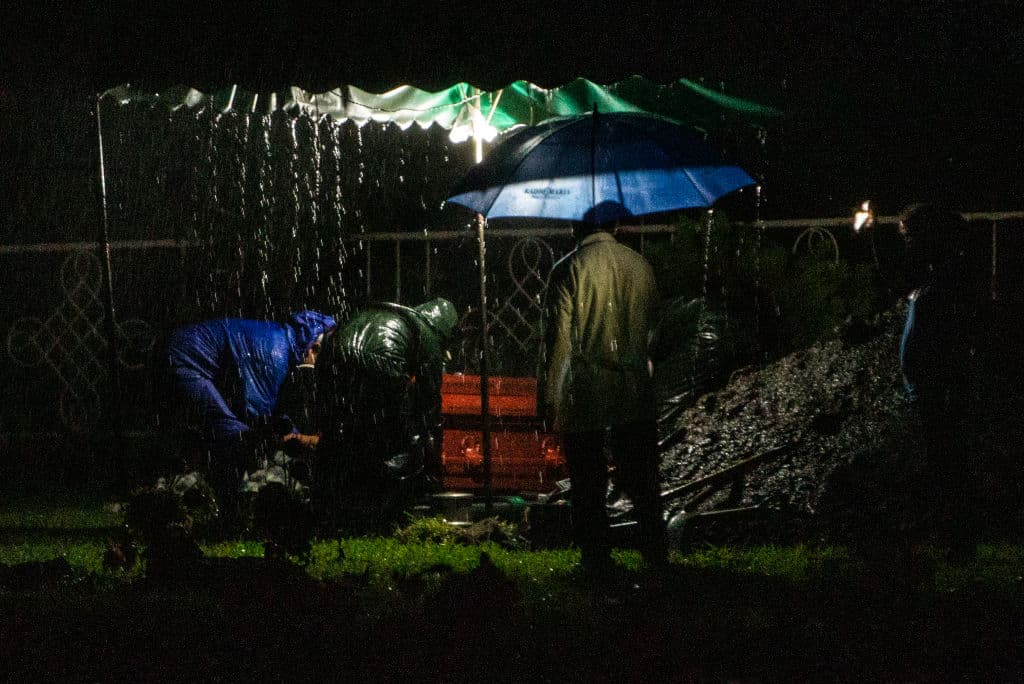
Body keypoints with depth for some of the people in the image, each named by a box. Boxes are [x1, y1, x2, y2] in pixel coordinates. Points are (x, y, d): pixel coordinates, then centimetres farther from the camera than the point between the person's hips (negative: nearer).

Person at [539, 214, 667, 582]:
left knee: (588, 486, 4)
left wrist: (549, 397, -7)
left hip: (584, 398, -4)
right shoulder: (640, 266, 5)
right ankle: (656, 555, 18)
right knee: (643, 482, 14)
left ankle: (597, 565, 6)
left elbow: (558, 340, -12)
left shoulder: (568, 270, -10)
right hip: (635, 394, 4)